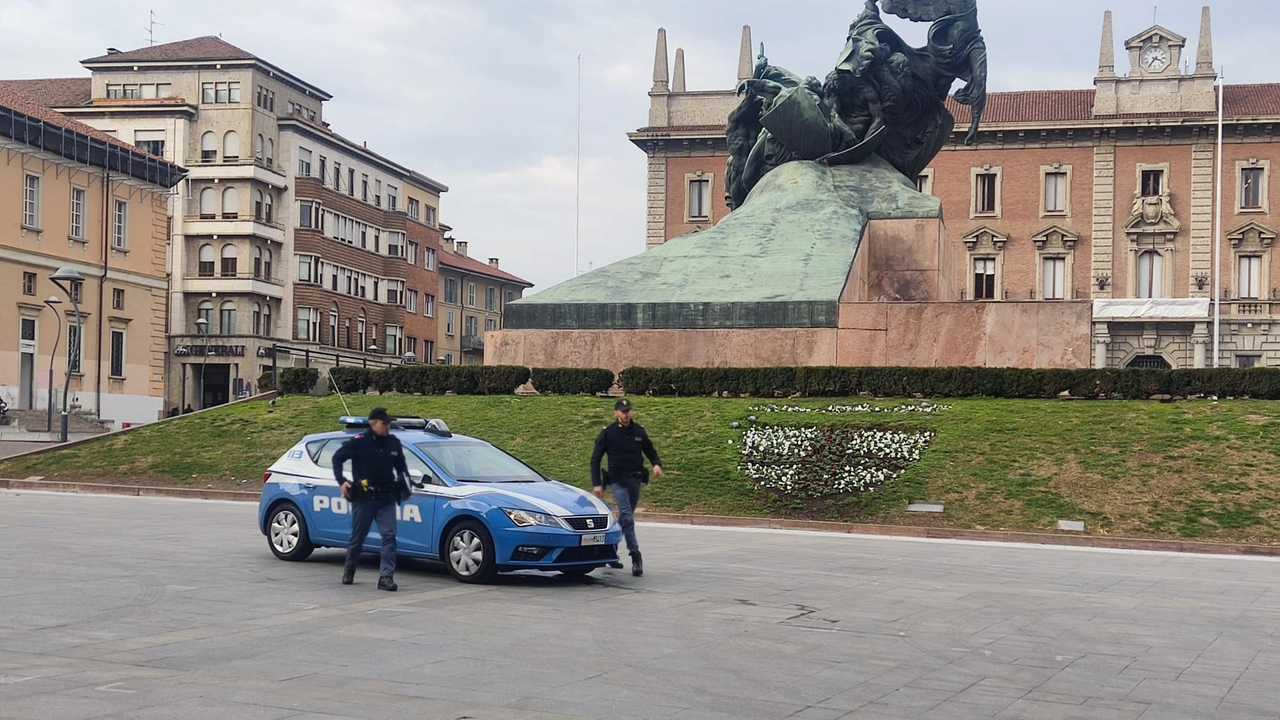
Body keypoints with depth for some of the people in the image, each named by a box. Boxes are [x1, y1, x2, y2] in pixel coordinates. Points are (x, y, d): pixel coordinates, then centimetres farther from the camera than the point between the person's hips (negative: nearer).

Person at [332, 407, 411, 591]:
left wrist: (405, 484, 8)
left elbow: (401, 466, 20)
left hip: (386, 499, 3)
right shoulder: (359, 442, -9)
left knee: (389, 536, -10)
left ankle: (386, 576, -12)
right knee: (358, 537, 9)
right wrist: (341, 481, -9)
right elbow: (337, 458, 0)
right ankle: (349, 571, 33)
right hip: (363, 498, -3)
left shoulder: (394, 442, 5)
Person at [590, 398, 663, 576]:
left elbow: (650, 450, 17)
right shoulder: (608, 433, -4)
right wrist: (596, 484, -8)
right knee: (627, 518, -15)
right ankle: (635, 557, -17)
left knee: (624, 518, 12)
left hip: (635, 480, 4)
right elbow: (595, 459, -1)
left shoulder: (639, 430, 5)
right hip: (618, 481, -4)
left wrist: (657, 464, -5)